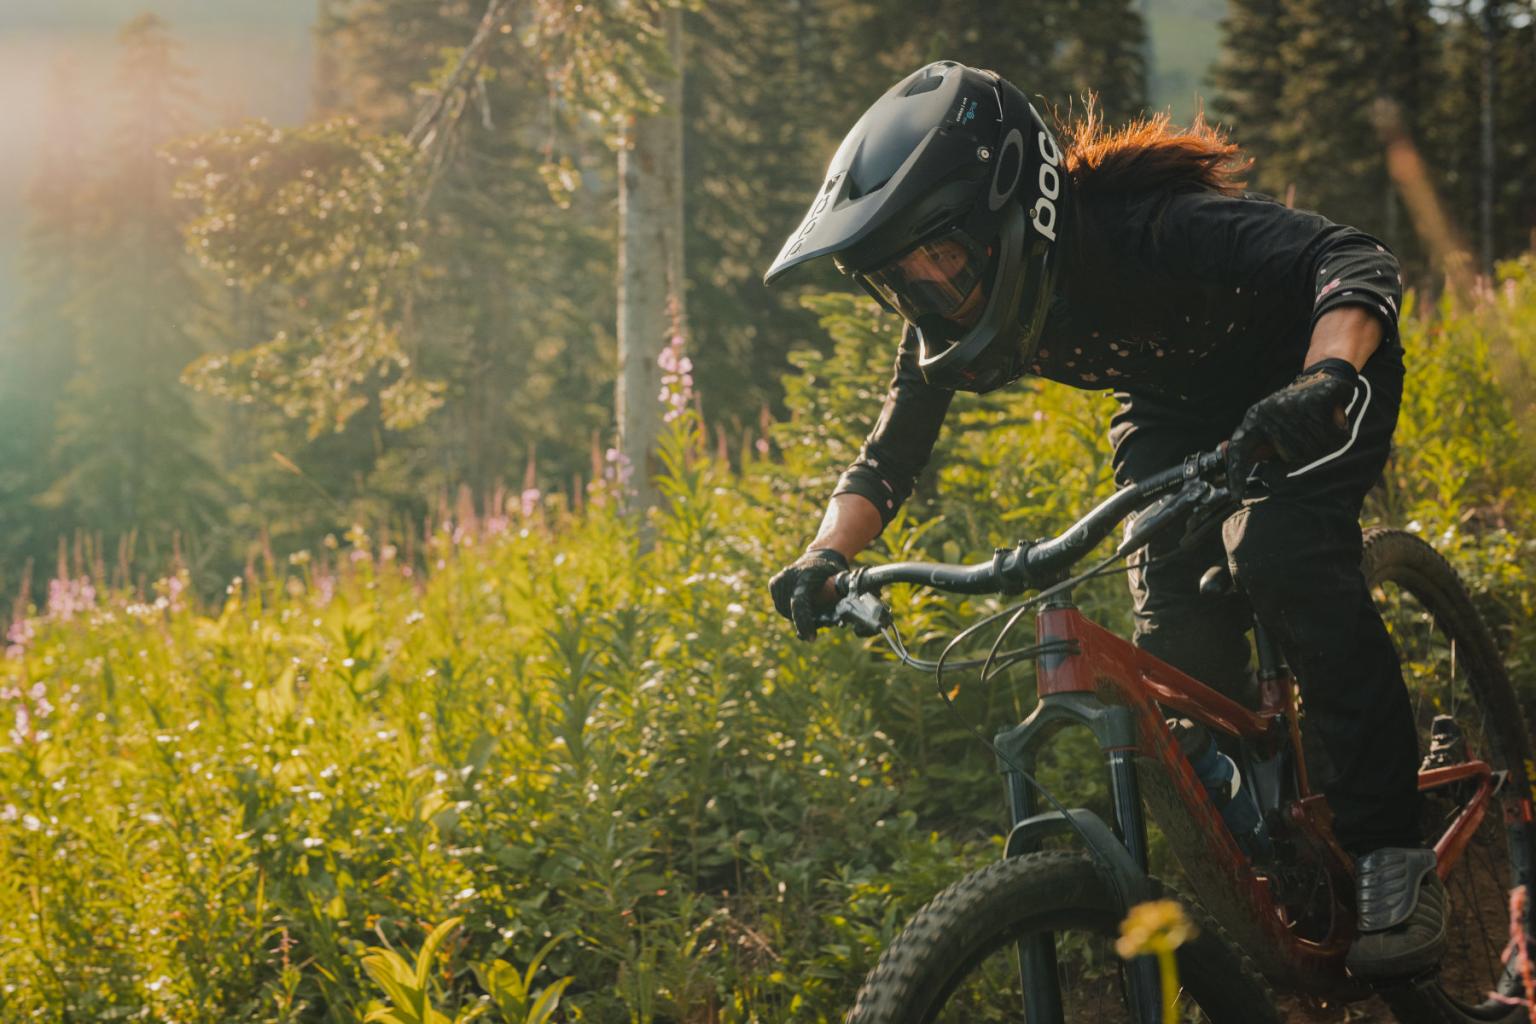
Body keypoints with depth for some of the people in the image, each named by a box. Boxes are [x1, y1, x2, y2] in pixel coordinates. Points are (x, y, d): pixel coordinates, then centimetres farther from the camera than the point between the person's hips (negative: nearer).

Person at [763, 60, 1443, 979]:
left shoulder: (1141, 229, -39)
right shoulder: (958, 326, -19)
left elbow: (1356, 264, -46)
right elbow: (891, 456, -9)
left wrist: (1323, 385, -66)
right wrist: (827, 557, -29)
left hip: (1324, 365, -6)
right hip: (1177, 404, 6)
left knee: (1282, 555, -30)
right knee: (1177, 626, -13)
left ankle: (1394, 851, -20)